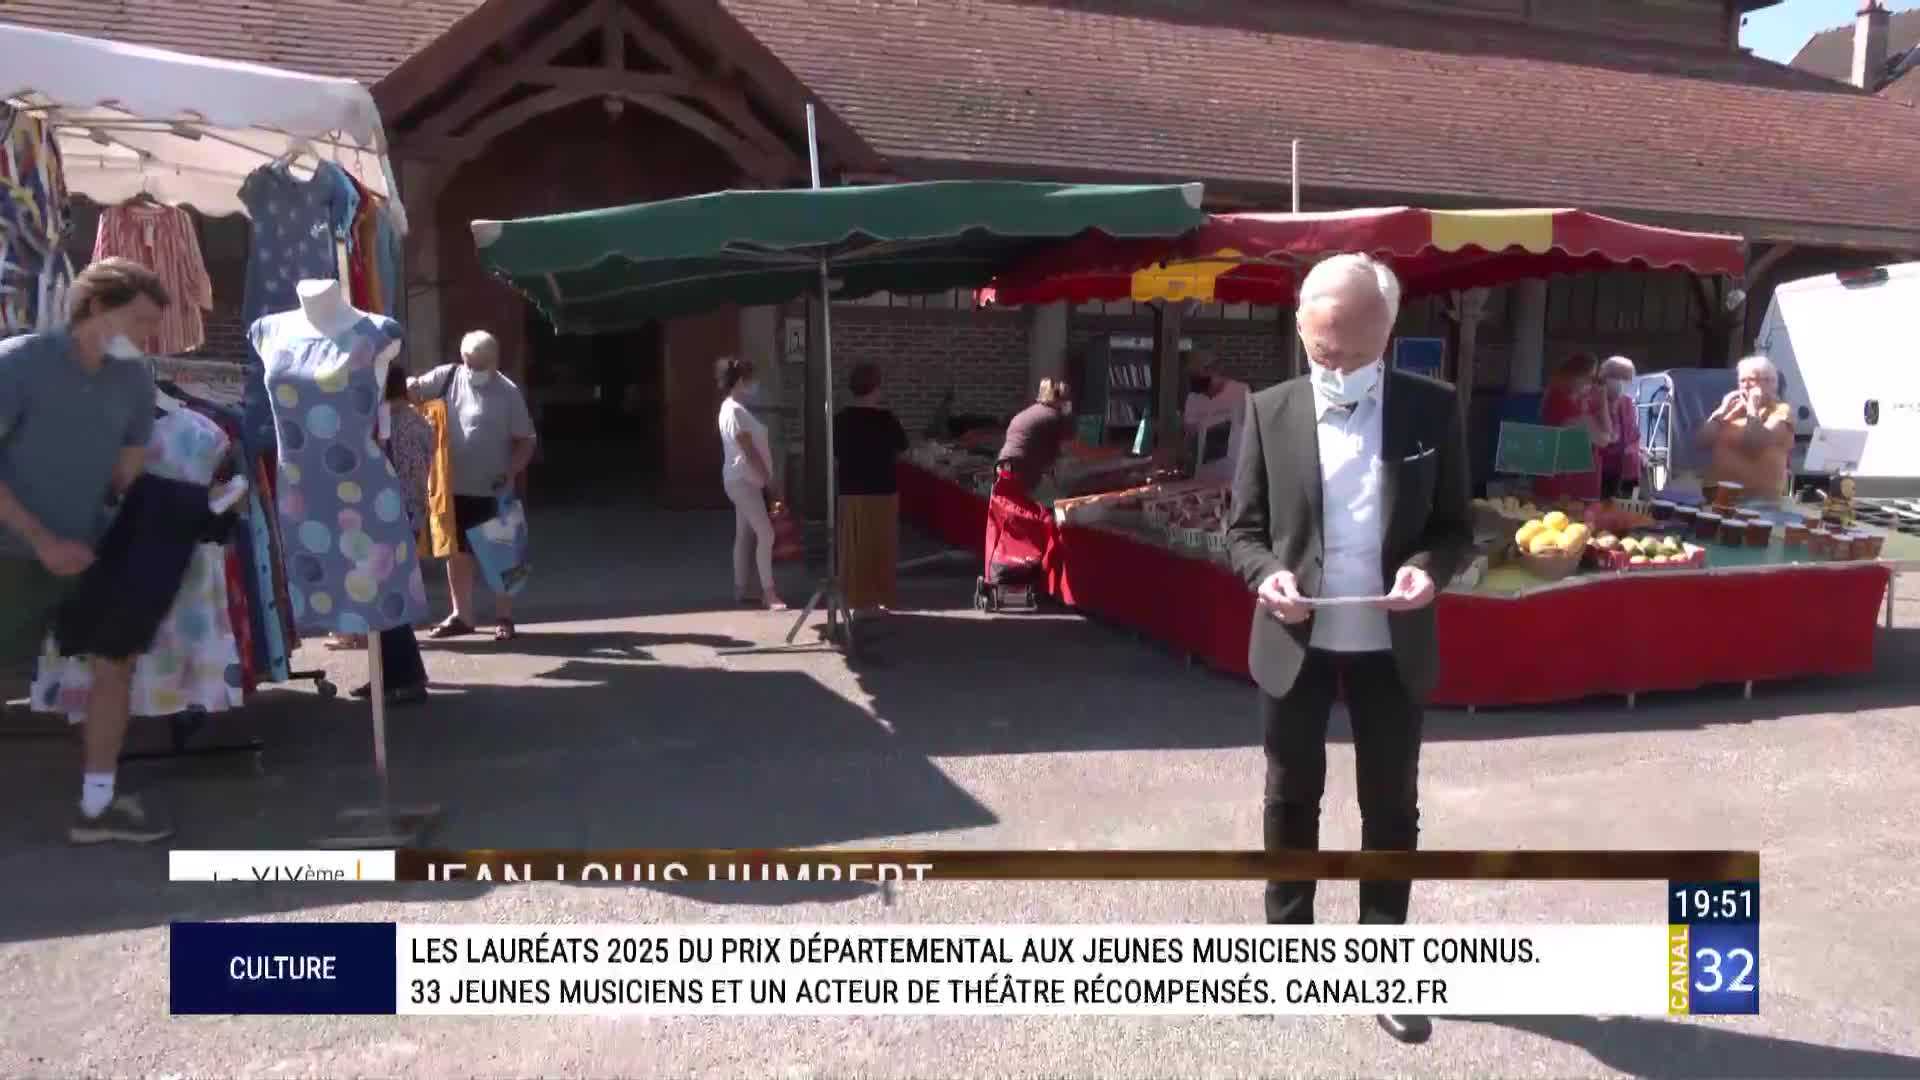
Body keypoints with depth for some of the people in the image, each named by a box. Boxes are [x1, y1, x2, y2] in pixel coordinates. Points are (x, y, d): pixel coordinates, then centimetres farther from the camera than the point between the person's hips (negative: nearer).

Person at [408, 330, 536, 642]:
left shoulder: (508, 392, -7)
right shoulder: (449, 376, 1)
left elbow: (525, 441, -5)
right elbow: (412, 389, -4)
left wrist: (512, 471, -19)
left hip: (494, 491, -4)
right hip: (456, 487, 4)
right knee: (457, 553, 13)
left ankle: (504, 618, 15)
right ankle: (461, 615, 25)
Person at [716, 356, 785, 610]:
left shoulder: (735, 408, 14)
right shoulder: (735, 411, -17)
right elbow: (749, 451, -20)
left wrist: (767, 480, 14)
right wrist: (769, 481, -17)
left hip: (747, 479, 10)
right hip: (742, 480, -10)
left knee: (746, 535, 12)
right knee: (765, 533, -14)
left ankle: (744, 589, 17)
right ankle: (769, 592, -13)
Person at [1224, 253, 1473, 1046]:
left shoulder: (1433, 409, -3)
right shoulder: (1270, 411, -3)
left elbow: (1456, 526, 1)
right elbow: (1242, 528, 1)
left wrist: (1430, 567, -20)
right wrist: (1266, 575, -19)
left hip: (1392, 646, 0)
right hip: (1295, 643, 0)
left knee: (1391, 808, 12)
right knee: (1291, 800, 15)